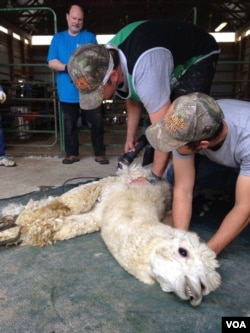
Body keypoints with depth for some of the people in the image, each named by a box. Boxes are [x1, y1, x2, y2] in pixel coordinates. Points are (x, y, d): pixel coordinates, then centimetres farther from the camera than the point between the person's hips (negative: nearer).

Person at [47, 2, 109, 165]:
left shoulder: (90, 37, 10)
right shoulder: (58, 38, 12)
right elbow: (52, 63, 2)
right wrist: (68, 67, -16)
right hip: (68, 92, 1)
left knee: (96, 123, 0)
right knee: (70, 125, 8)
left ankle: (100, 153, 11)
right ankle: (72, 153, 20)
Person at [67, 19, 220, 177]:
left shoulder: (145, 72, -45)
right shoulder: (106, 59, -17)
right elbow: (133, 97, 1)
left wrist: (154, 178, -33)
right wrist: (131, 135, 1)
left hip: (198, 57, -7)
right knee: (151, 123, 4)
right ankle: (147, 169, 17)